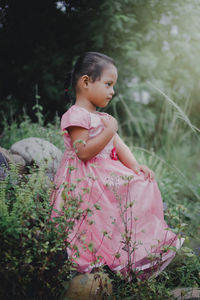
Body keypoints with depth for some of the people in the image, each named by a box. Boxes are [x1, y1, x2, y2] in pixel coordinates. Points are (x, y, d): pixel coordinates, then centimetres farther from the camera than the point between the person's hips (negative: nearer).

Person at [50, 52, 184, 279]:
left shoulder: (103, 118, 19)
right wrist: (109, 131, -19)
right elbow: (83, 152, -20)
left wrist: (135, 165, -4)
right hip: (84, 181, -9)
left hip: (106, 173, 9)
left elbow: (119, 145, 13)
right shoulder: (76, 116, -12)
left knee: (142, 183, 0)